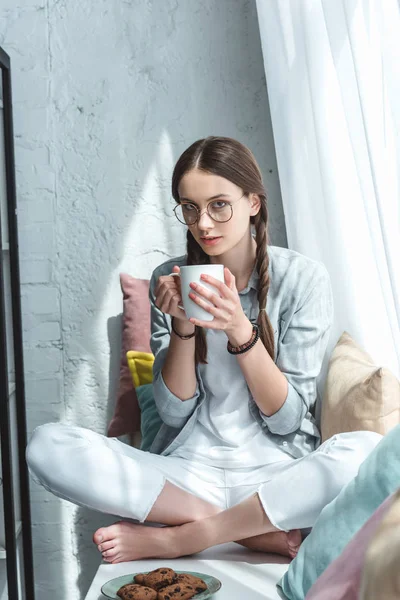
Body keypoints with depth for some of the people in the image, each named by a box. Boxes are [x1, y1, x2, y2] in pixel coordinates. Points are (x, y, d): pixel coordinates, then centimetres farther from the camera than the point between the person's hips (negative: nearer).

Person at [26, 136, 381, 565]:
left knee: (369, 451, -33)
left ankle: (172, 539, -17)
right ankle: (257, 531, -14)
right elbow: (174, 413, 0)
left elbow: (286, 417, -6)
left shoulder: (302, 278, -5)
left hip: (277, 475, -1)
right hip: (189, 473, 2)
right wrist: (182, 326, -15)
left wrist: (240, 330, -20)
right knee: (47, 445, -20)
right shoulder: (170, 280, 2)